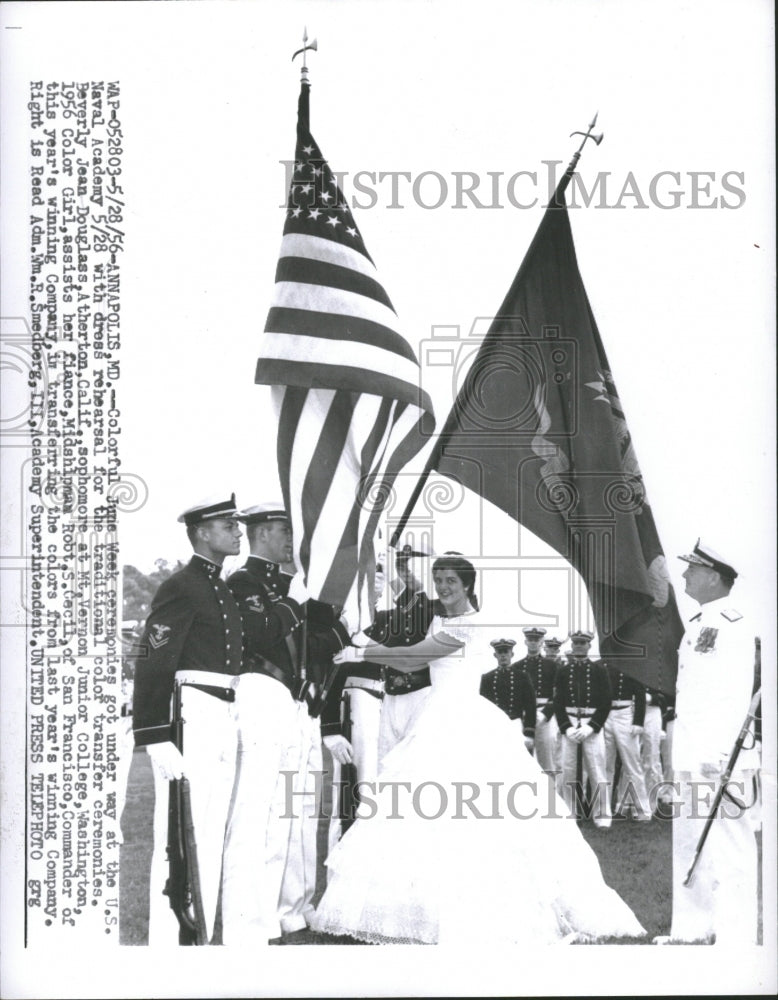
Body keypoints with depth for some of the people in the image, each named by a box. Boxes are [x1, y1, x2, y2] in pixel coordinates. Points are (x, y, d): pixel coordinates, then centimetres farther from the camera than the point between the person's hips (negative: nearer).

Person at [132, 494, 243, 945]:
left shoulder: (224, 591, 17)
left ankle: (203, 935, 21)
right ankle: (169, 941, -2)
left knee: (213, 836, 13)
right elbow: (152, 666, -16)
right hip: (191, 716, -9)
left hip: (225, 718, 9)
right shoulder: (181, 588, -10)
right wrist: (158, 739, -21)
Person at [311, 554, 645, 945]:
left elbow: (416, 655, -13)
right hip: (439, 723, 8)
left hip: (467, 723, -8)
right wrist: (376, 650, 3)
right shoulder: (439, 621, 16)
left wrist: (363, 653, -6)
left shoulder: (472, 623, -11)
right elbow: (412, 665, 16)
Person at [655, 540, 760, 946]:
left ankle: (735, 938, -3)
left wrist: (721, 755, -22)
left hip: (720, 759, -10)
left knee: (728, 848, -7)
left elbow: (737, 698, -17)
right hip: (689, 757, 10)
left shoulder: (733, 627, -10)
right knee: (687, 843, 14)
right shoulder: (696, 626, 18)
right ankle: (691, 930, 23)